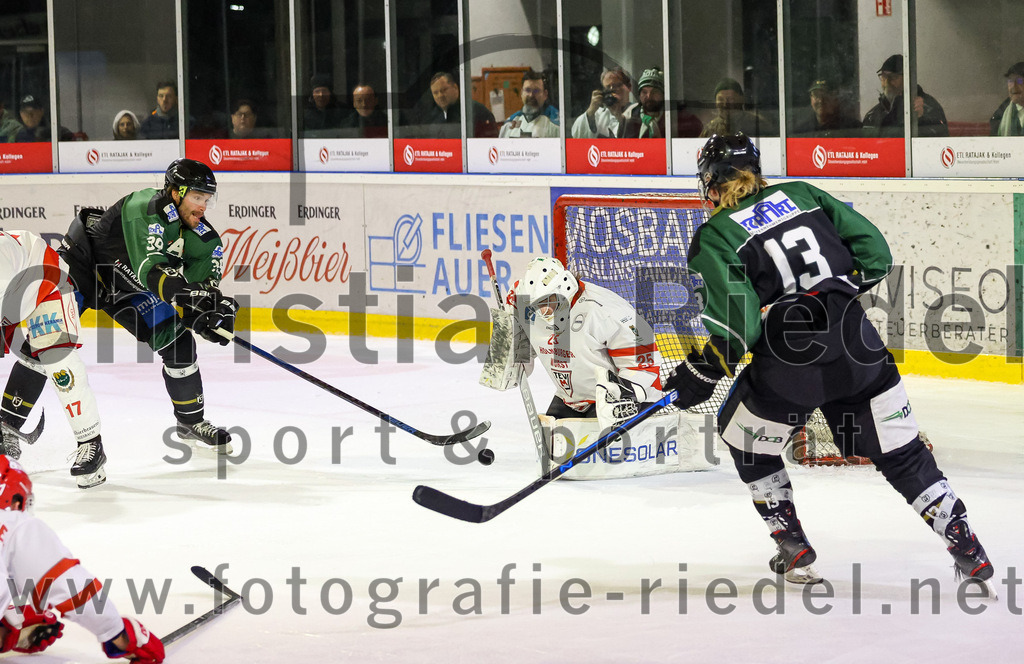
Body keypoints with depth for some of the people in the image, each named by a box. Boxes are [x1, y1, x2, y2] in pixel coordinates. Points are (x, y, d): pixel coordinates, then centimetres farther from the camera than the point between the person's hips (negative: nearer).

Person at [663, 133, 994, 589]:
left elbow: (737, 323, -11)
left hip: (788, 367, -4)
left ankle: (793, 548, 26)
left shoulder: (712, 238, 1)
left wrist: (700, 374, 1)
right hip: (857, 345, 4)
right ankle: (966, 547, 10)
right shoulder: (801, 195, 14)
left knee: (749, 444, 24)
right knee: (900, 452, 14)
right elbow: (875, 253, 10)